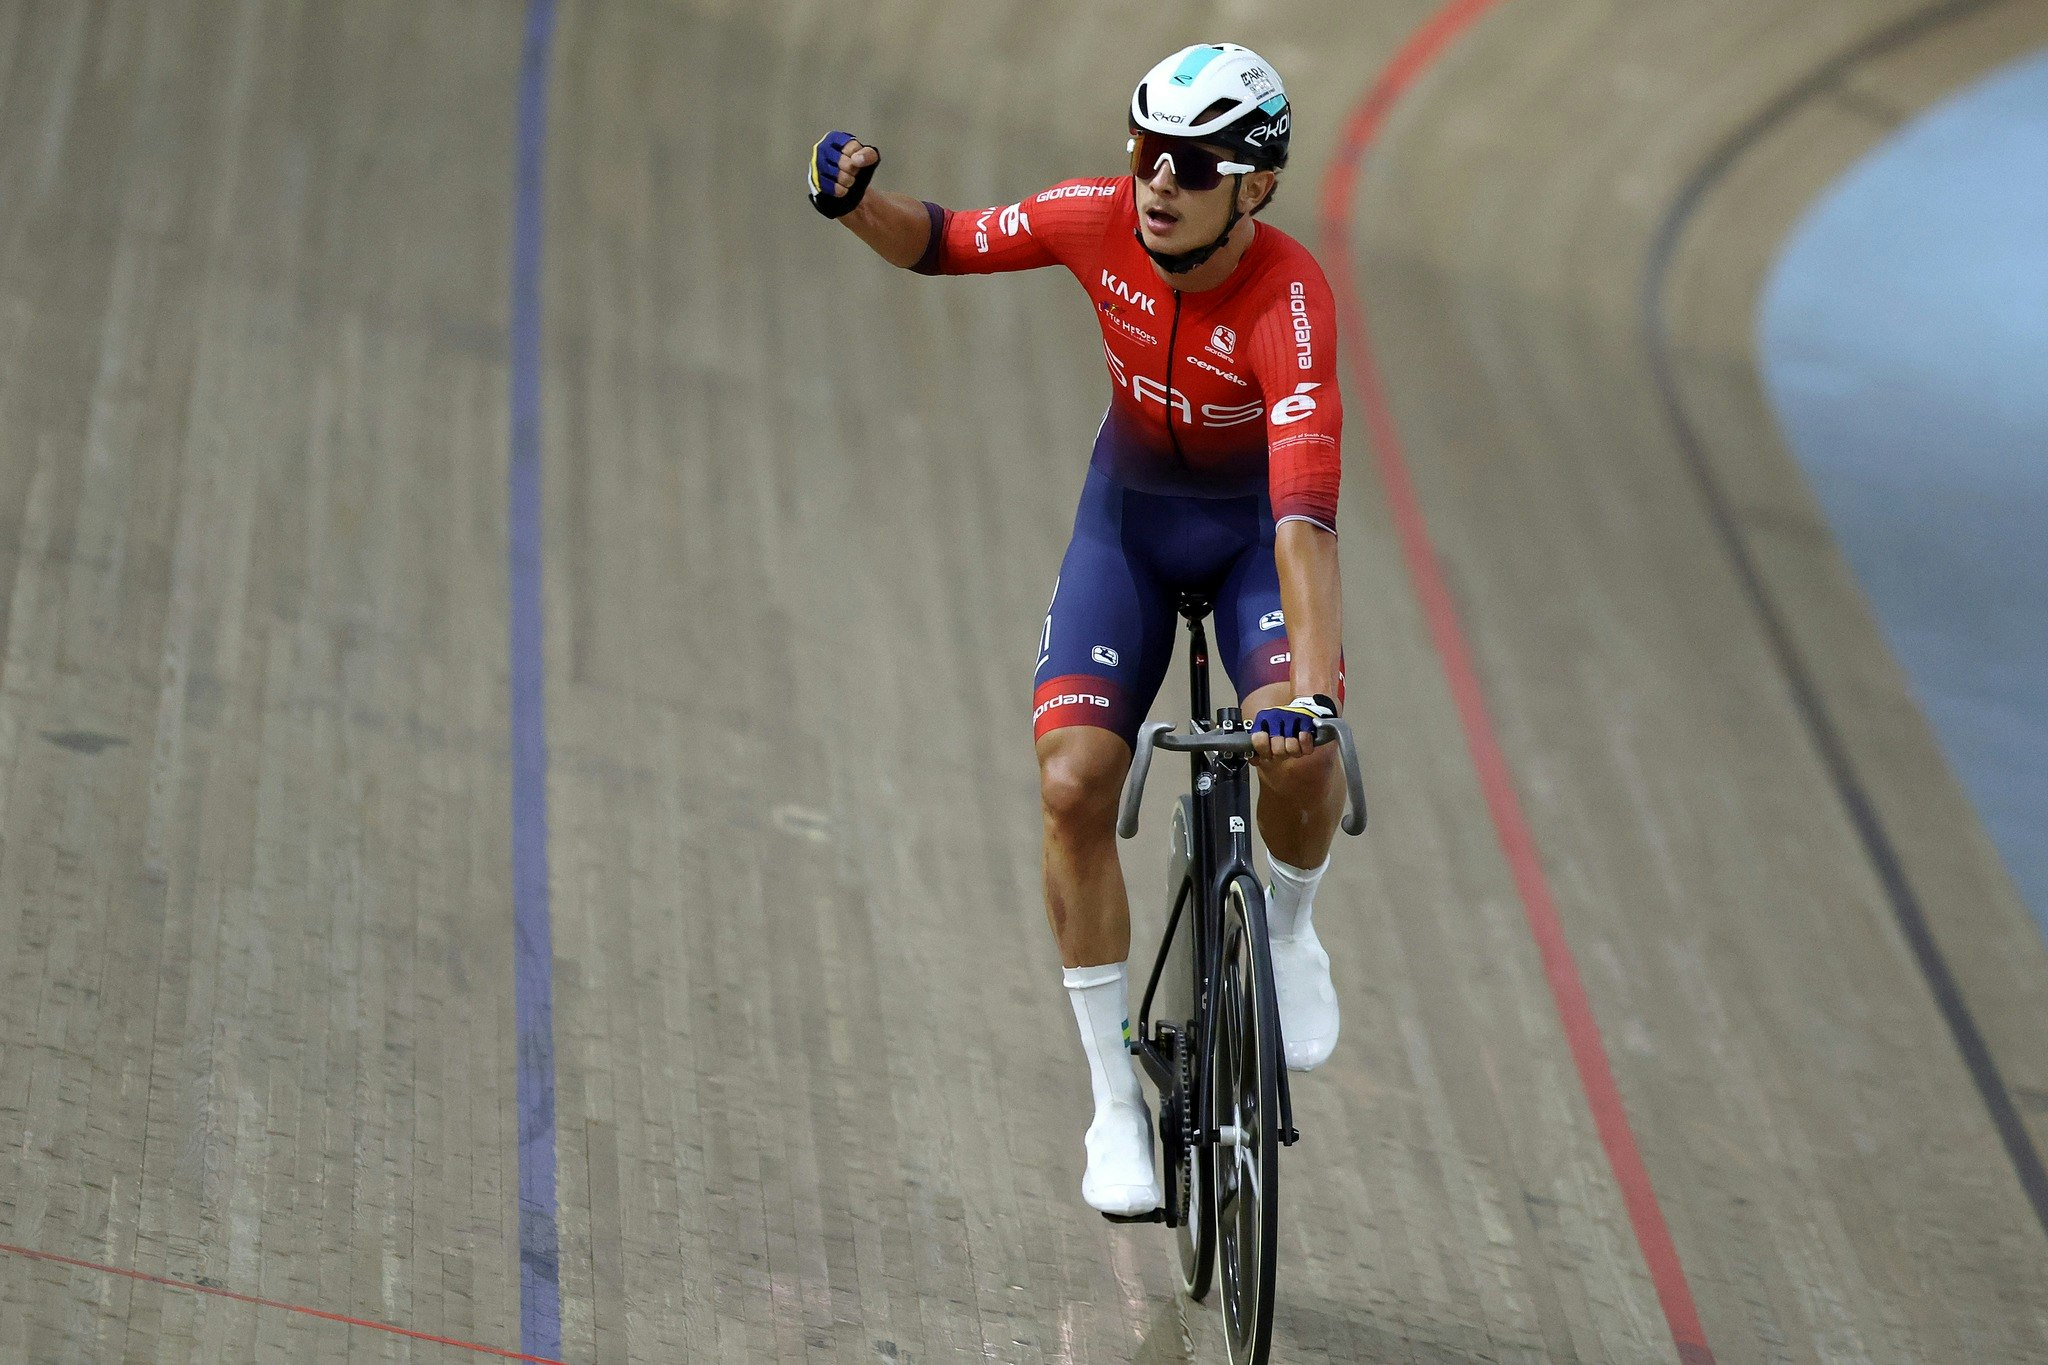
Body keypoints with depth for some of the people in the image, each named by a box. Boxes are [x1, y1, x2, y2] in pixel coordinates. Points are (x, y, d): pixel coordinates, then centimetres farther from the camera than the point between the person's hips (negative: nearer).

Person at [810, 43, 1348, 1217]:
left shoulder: (1289, 299, -34)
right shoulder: (1100, 221, -22)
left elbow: (1306, 511, -44)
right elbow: (943, 245, -4)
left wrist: (1316, 687, -55)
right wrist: (858, 203, -26)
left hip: (1256, 530, -3)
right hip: (1130, 517, 3)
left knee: (1298, 757, -30)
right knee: (1073, 784, -16)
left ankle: (1289, 927, 6)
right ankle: (1117, 1099, -3)